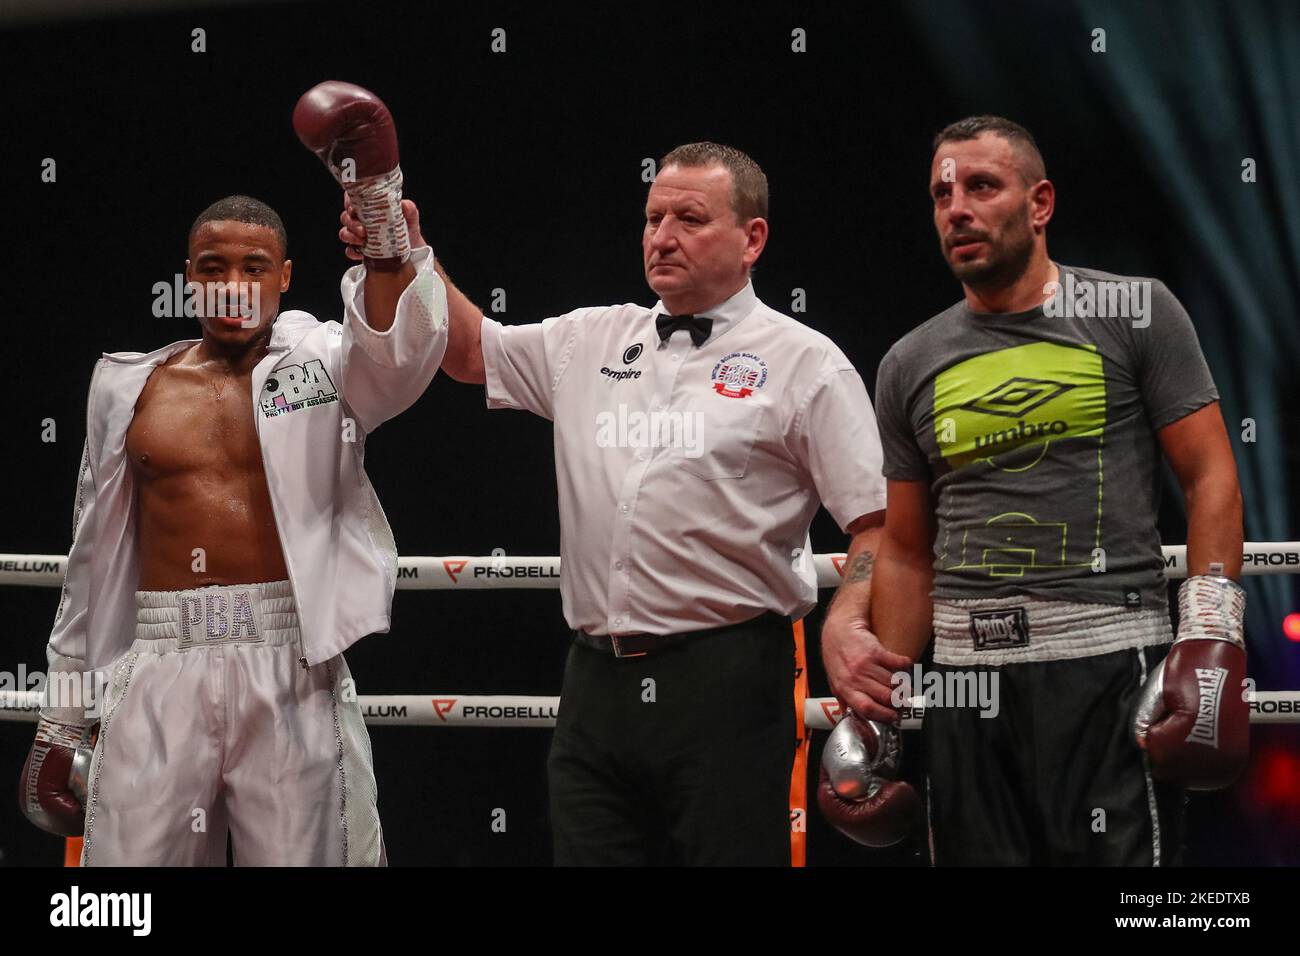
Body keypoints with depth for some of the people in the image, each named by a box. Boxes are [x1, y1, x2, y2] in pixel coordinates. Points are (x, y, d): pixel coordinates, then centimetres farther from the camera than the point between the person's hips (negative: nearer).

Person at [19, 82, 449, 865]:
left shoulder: (323, 367, 6)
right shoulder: (129, 388, 13)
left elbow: (400, 353, -18)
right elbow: (94, 557, 17)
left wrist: (384, 219, -33)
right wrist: (61, 720, 15)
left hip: (291, 669, -2)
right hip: (160, 674, 2)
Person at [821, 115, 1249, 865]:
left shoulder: (1134, 313, 3)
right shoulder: (911, 365, 13)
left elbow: (1210, 478, -1)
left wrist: (1210, 637, -11)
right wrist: (886, 690, 9)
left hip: (1108, 661, -4)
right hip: (968, 672, 4)